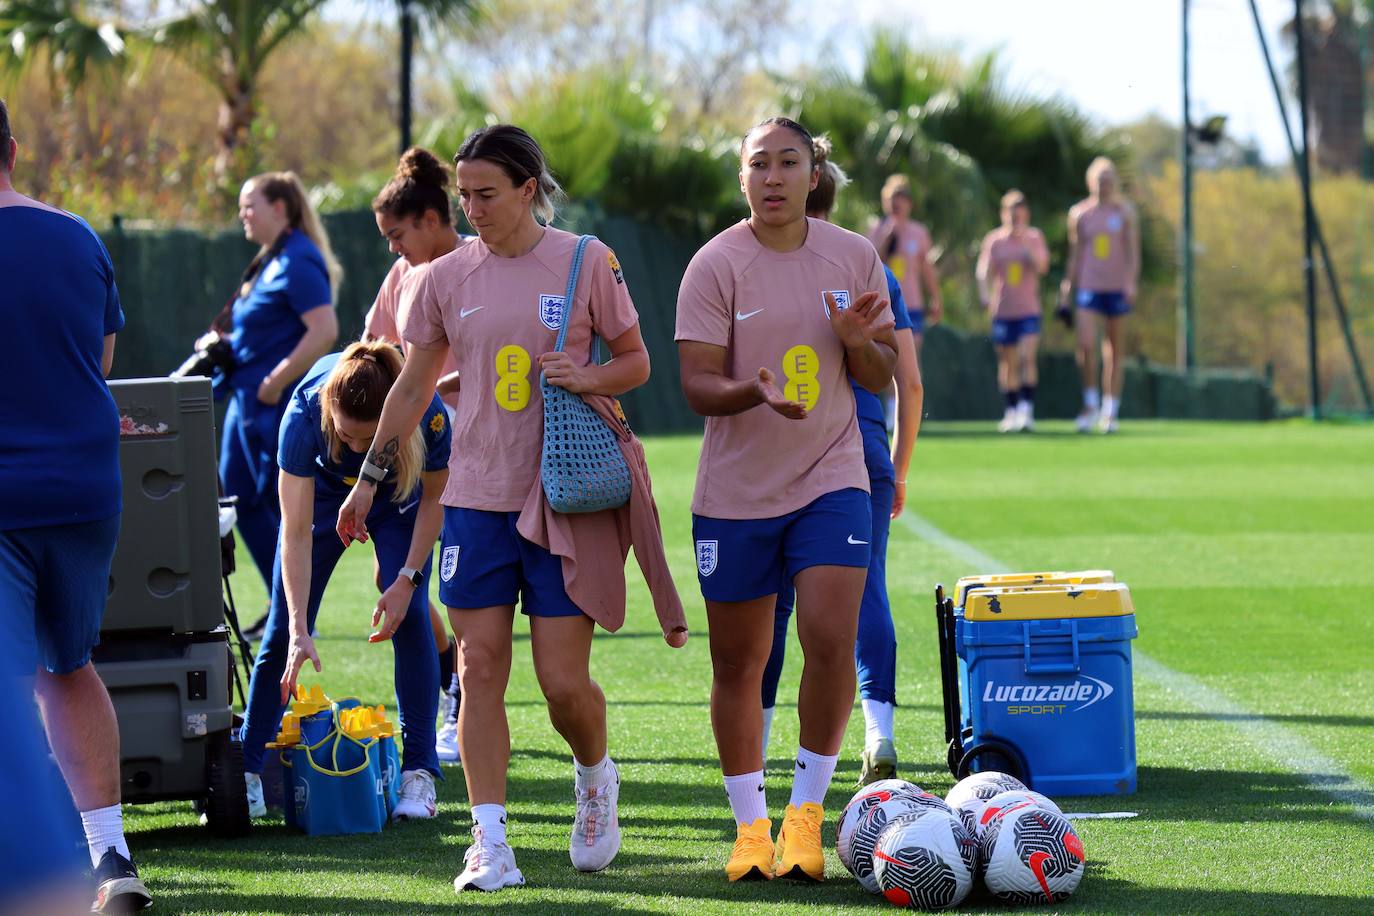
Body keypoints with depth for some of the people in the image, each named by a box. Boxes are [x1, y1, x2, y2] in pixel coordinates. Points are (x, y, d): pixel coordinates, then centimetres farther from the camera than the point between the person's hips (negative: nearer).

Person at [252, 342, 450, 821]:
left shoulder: (426, 413, -39)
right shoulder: (304, 415, -40)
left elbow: (434, 499, -17)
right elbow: (296, 533, -37)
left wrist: (407, 579, -22)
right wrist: (299, 630, -43)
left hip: (399, 499, 0)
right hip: (324, 492, 0)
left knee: (409, 617, -15)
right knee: (283, 625, -2)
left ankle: (419, 773, -8)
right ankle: (247, 771, 8)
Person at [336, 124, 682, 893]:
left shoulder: (586, 262, -2)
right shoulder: (449, 277, 5)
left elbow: (636, 361, 6)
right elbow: (414, 385, 15)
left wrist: (591, 378, -15)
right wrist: (372, 475, 16)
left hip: (567, 497, -3)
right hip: (477, 497, 3)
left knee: (564, 679, -5)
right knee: (480, 669, -4)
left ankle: (597, 778, 27)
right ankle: (491, 844, -1)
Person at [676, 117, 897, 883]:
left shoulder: (854, 258, 2)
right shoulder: (716, 266, -6)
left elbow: (884, 380, 7)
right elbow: (697, 384, -11)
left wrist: (857, 343, -15)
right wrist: (755, 393, -31)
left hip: (831, 480, 1)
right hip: (736, 492, -1)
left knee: (832, 641, -15)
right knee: (738, 663, 5)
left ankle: (806, 812, 0)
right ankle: (751, 826, 19)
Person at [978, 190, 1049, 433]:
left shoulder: (1034, 237, 4)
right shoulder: (993, 240, 4)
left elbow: (1042, 267, -6)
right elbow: (984, 271, 3)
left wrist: (1028, 247, -21)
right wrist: (985, 295, -14)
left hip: (1029, 310, -1)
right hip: (1002, 311, 1)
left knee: (1027, 358, -16)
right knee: (1007, 363, 7)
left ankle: (1027, 409, -18)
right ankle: (1010, 411, 18)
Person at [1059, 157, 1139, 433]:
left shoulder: (1124, 211, 5)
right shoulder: (1079, 213, 7)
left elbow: (1133, 251, 2)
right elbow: (1075, 254, 12)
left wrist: (1131, 283, -11)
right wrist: (1067, 289, 8)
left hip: (1117, 288, 0)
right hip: (1088, 287, 0)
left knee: (1113, 351, 4)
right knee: (1086, 345, -16)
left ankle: (1110, 410, 9)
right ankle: (1090, 403, -2)